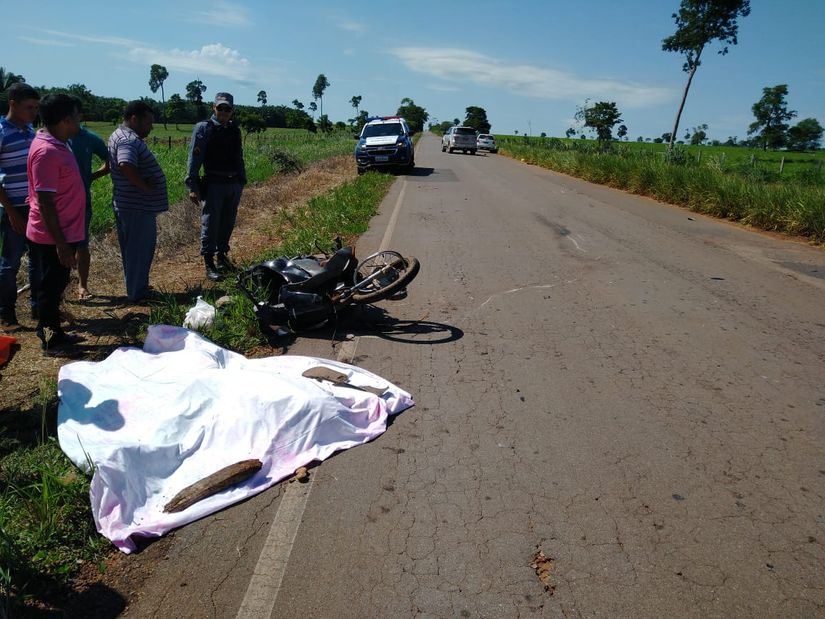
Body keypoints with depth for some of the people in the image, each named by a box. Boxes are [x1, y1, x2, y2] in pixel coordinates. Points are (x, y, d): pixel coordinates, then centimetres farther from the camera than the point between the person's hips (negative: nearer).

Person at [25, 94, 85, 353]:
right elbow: (45, 202, -23)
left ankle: (53, 334, 31)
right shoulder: (46, 151, -22)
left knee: (55, 286, 18)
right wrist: (61, 244, -23)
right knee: (51, 288, 4)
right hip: (53, 237, -9)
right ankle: (51, 341, 17)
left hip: (63, 232, 9)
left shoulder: (57, 144, 8)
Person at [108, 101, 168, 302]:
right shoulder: (129, 140, -19)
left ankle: (137, 286, 31)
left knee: (133, 248, 19)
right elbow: (126, 165, -37)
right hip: (138, 206, -11)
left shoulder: (120, 135, 16)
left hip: (127, 204, 11)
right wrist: (146, 187, -25)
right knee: (139, 248, 0)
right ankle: (137, 293, 10)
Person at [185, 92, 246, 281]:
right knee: (210, 224, -4)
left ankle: (222, 256, 25)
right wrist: (192, 186, -15)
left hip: (234, 185, 6)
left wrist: (242, 180, 16)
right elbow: (194, 159, -9)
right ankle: (209, 264, 1)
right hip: (214, 185, -5)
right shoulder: (204, 128, -5)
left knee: (227, 223, 12)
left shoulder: (234, 129, 12)